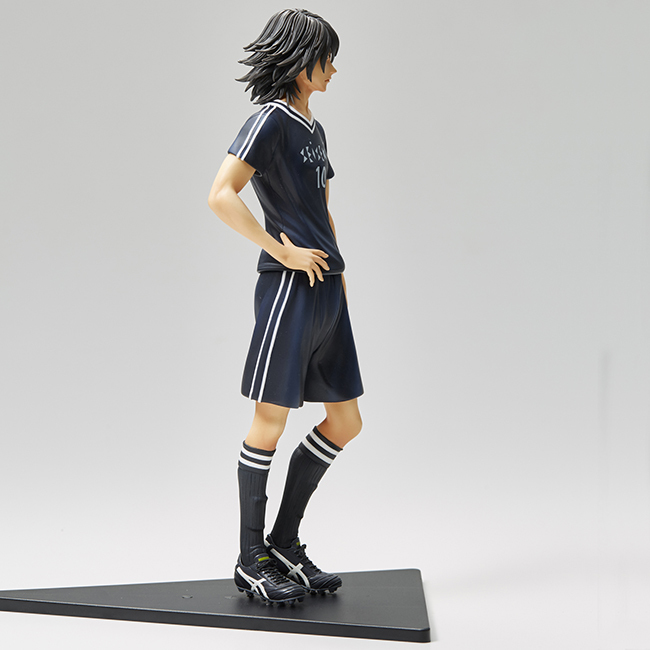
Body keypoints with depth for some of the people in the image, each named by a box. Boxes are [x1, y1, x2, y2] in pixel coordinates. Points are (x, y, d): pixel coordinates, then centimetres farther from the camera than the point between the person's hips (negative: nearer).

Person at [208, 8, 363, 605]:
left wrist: (337, 271, 17)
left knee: (345, 422, 10)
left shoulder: (313, 128, 19)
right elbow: (221, 196, -19)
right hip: (290, 287, -9)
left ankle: (285, 544, 20)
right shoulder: (271, 120, -7)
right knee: (271, 420, -2)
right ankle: (251, 560, 9)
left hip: (327, 289, 9)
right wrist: (282, 251, -15)